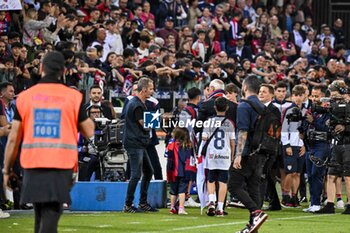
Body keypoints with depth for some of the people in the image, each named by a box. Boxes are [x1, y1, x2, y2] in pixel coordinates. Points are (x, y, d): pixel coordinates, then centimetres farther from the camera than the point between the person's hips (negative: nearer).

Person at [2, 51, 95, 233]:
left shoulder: (25, 96, 5)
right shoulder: (73, 96, 1)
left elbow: (13, 138, 5)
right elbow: (89, 132, 5)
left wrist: (7, 170, 13)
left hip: (32, 163, 2)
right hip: (62, 163, -2)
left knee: (40, 215, 17)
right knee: (51, 213, -9)